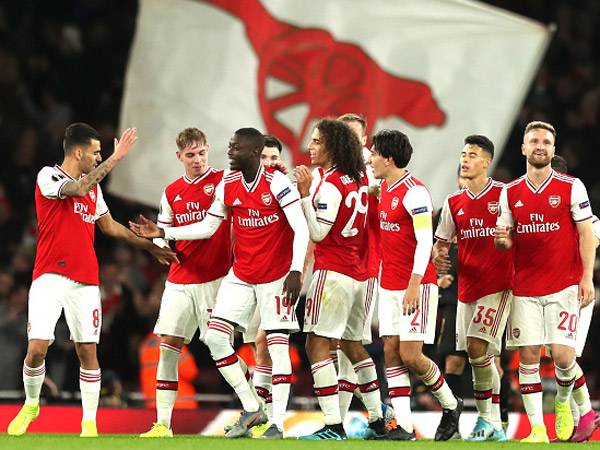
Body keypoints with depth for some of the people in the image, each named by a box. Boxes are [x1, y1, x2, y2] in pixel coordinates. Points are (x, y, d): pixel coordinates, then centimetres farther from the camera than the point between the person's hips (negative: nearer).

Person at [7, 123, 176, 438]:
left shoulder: (94, 187, 16)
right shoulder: (49, 176, -5)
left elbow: (109, 225, 27)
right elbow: (77, 189, -24)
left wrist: (150, 246, 27)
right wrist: (114, 159, -21)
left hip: (85, 281, 5)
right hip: (50, 277, -5)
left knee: (87, 350, 0)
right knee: (37, 348, -13)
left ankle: (89, 423, 5)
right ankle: (31, 405, 12)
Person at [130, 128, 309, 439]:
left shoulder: (277, 183, -16)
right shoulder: (227, 185, 2)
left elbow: (301, 229, -18)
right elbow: (208, 227, 11)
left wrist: (296, 271, -27)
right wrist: (163, 233, 3)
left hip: (276, 277, -6)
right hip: (241, 275, 6)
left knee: (278, 345, -6)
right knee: (215, 336, -4)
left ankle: (277, 424, -2)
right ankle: (251, 410, 6)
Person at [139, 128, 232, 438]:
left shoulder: (223, 181, -3)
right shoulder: (172, 193, 12)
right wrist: (161, 246, -2)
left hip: (216, 278, -4)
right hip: (180, 280, 4)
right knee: (167, 347, -2)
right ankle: (163, 424, 1)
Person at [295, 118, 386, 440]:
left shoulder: (331, 184, -13)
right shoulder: (360, 179, 10)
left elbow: (318, 233, -14)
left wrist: (305, 193, -17)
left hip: (333, 272, -9)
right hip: (359, 272, 9)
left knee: (317, 345, -9)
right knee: (352, 344, 20)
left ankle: (333, 425, -18)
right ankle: (377, 420, 23)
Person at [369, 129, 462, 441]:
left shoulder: (414, 192, -15)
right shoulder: (385, 188, 12)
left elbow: (425, 242, -19)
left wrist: (414, 284, -24)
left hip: (417, 285, -8)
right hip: (389, 285, 8)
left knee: (410, 355, -10)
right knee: (391, 352, 0)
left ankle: (451, 405, 12)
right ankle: (404, 426, -1)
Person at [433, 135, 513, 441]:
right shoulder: (454, 203, 10)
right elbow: (441, 242, 17)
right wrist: (438, 256, -3)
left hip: (498, 285, -5)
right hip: (467, 286, 5)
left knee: (477, 346, -18)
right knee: (483, 356, 8)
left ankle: (485, 418, -9)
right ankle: (495, 426, 16)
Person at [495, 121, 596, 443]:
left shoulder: (571, 187, -1)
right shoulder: (510, 193, 8)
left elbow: (586, 234, -1)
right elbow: (506, 241, 13)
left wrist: (587, 278, -9)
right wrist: (502, 240, -11)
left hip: (564, 284, -3)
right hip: (525, 288, 3)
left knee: (562, 354, -10)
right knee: (528, 356, -2)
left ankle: (563, 401, 21)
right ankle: (537, 429, 2)